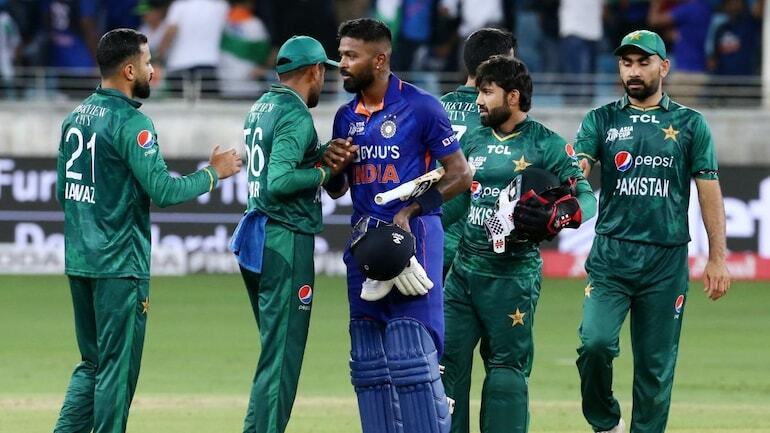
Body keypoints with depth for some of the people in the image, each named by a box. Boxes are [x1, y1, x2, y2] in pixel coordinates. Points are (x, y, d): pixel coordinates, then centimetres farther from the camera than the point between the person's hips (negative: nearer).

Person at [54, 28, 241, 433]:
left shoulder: (75, 117, 10)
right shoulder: (130, 122, -15)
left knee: (92, 363, 16)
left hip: (78, 262, 8)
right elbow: (163, 189, -19)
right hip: (120, 264, -8)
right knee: (117, 367, -1)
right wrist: (214, 173, -6)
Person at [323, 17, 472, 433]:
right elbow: (337, 191, 21)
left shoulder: (420, 107, -8)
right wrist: (332, 165, -2)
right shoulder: (346, 117, 11)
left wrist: (411, 211, -17)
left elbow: (460, 174, -8)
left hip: (412, 238, -7)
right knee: (369, 359, 7)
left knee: (412, 353, -11)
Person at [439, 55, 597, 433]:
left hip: (513, 272, -6)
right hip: (464, 265, 6)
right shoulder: (474, 140, 13)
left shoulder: (546, 145, -5)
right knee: (448, 357, 5)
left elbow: (586, 196, -6)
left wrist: (565, 215, -26)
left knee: (506, 365, -2)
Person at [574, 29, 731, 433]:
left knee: (656, 364, 2)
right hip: (610, 256, 0)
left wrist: (717, 258, 0)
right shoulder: (601, 120, 8)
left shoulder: (690, 124, 7)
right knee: (595, 342, -16)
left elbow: (709, 191, 6)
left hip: (666, 262, 0)